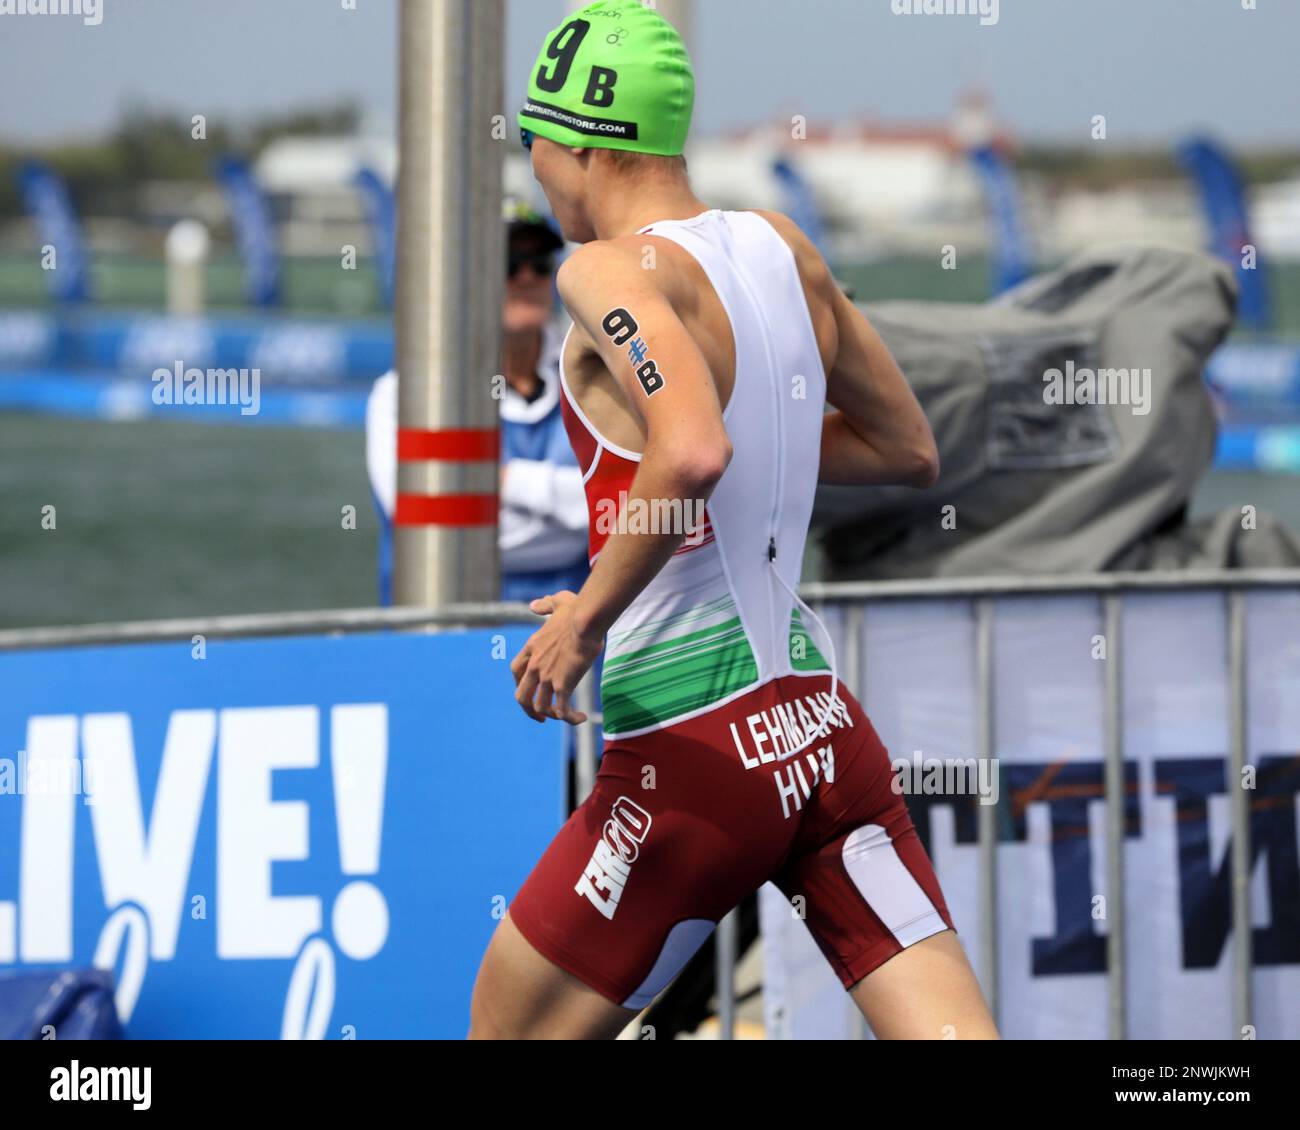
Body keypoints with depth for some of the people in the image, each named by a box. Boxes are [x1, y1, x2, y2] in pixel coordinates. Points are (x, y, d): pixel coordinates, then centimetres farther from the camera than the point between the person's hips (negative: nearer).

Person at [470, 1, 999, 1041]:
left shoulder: (608, 271, -10)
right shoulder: (781, 246, 11)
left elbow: (693, 454, -29)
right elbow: (911, 449, 23)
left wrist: (587, 613, -17)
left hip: (696, 753, -7)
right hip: (823, 721, 7)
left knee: (504, 1031, 11)